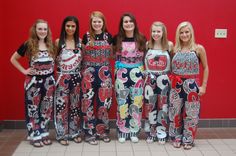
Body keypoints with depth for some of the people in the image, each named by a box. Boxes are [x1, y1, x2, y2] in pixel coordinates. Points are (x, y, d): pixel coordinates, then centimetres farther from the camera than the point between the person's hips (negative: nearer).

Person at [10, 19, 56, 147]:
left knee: (46, 109, 11)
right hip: (34, 81, -3)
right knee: (33, 109, 5)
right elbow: (13, 59, 2)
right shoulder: (28, 45, -6)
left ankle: (44, 134, 26)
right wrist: (24, 71, -5)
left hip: (49, 81, 4)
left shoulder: (51, 45, 4)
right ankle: (35, 136, 17)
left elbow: (55, 61, 18)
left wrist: (54, 71, 1)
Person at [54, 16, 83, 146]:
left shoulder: (80, 42, 4)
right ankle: (62, 134, 14)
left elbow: (83, 59, 8)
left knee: (75, 105, 10)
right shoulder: (58, 42, -2)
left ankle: (75, 132, 22)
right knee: (62, 105, 1)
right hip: (62, 78, -2)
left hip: (76, 78, 2)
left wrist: (82, 73, -1)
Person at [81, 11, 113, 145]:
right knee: (88, 101, -1)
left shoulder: (108, 36, 5)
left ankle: (102, 130, 19)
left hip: (104, 72, 1)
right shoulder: (86, 36, 3)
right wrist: (83, 71, 3)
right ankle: (90, 132, 11)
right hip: (89, 72, -1)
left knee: (104, 101, 4)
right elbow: (83, 55, 9)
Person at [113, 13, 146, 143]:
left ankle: (134, 131, 18)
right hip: (121, 75, 0)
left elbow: (145, 57, 8)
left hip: (137, 75, 1)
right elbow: (114, 57, 11)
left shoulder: (142, 39, 1)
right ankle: (122, 132, 16)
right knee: (122, 103, 4)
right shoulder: (117, 39, 1)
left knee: (136, 103, 5)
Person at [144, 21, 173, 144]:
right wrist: (145, 72, -4)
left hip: (164, 80, -1)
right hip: (150, 80, 1)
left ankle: (162, 134, 18)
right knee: (150, 106, 6)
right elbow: (142, 60, 5)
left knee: (163, 106, 6)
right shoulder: (147, 45, 0)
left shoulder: (169, 45, -3)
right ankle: (151, 133, 19)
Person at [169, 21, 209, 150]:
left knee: (191, 114, 4)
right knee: (175, 113, 8)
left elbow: (205, 68, 2)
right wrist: (171, 82, -3)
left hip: (192, 85, -2)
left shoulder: (199, 49, -3)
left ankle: (188, 139, 20)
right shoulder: (175, 49, 4)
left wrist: (203, 86, -3)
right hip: (176, 85, 2)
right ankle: (176, 138, 24)